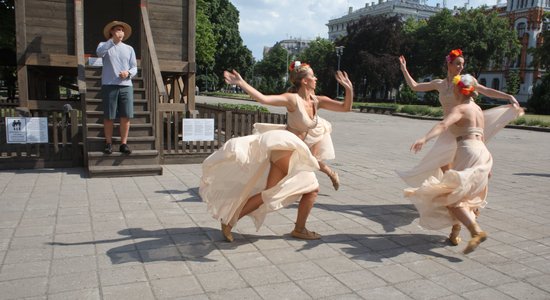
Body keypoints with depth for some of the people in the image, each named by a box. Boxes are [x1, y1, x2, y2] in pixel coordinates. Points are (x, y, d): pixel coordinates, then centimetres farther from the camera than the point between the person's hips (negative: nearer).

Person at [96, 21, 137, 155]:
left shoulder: (129, 49, 18)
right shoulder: (104, 45, 10)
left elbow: (134, 68, 12)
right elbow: (99, 53, -14)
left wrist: (128, 73, -10)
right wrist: (113, 40, -19)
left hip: (126, 85, 2)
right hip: (109, 85, -2)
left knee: (126, 116, -2)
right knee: (109, 117, -1)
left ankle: (124, 143, 6)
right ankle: (108, 143, 9)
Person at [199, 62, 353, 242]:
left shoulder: (316, 101, 6)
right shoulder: (292, 99, -14)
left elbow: (345, 108, 7)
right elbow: (263, 99, -26)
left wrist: (349, 89, -9)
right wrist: (241, 83, -33)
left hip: (296, 153, 8)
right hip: (283, 148, -8)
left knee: (312, 189, 12)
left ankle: (299, 229, 26)